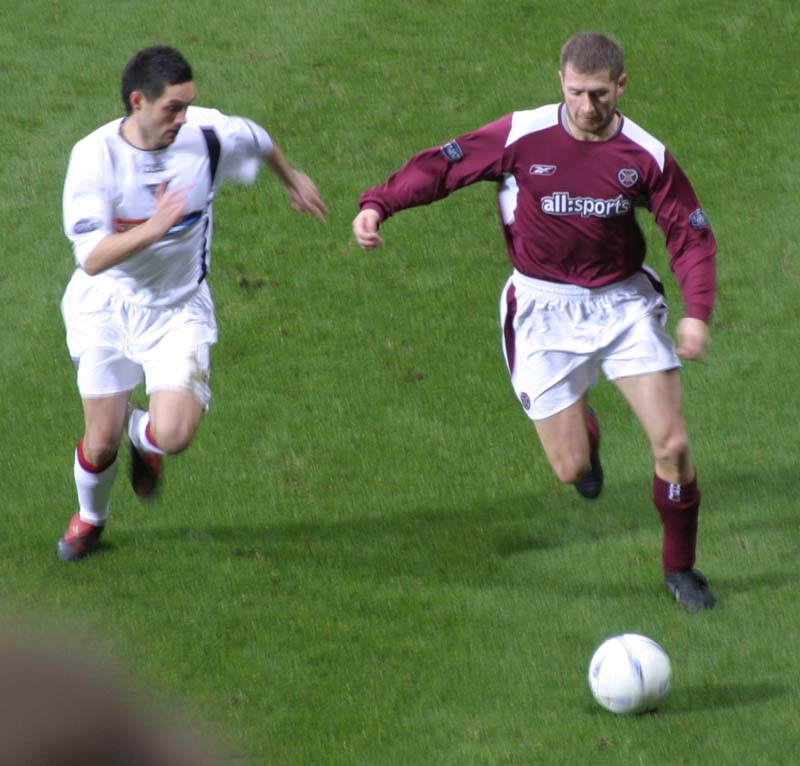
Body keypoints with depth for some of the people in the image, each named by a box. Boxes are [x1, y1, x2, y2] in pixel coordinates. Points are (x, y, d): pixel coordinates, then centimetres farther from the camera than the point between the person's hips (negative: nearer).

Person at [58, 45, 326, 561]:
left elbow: (258, 141, 10)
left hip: (178, 310, 1)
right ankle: (90, 517, 38)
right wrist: (153, 228, -43)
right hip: (106, 307, -1)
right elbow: (92, 258, -27)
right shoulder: (95, 156, -21)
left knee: (174, 436, -17)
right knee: (101, 441, 3)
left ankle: (143, 436, 23)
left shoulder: (208, 136, -16)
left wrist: (292, 179, 29)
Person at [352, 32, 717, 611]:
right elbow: (443, 165, -6)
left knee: (672, 444, -9)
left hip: (624, 301, 1)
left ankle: (680, 568, 15)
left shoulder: (646, 156, -10)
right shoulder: (523, 136, -13)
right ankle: (583, 428, 38)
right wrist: (378, 205, -20)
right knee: (570, 469, -2)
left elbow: (691, 236, -4)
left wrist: (697, 313, -18)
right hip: (545, 310, -1)